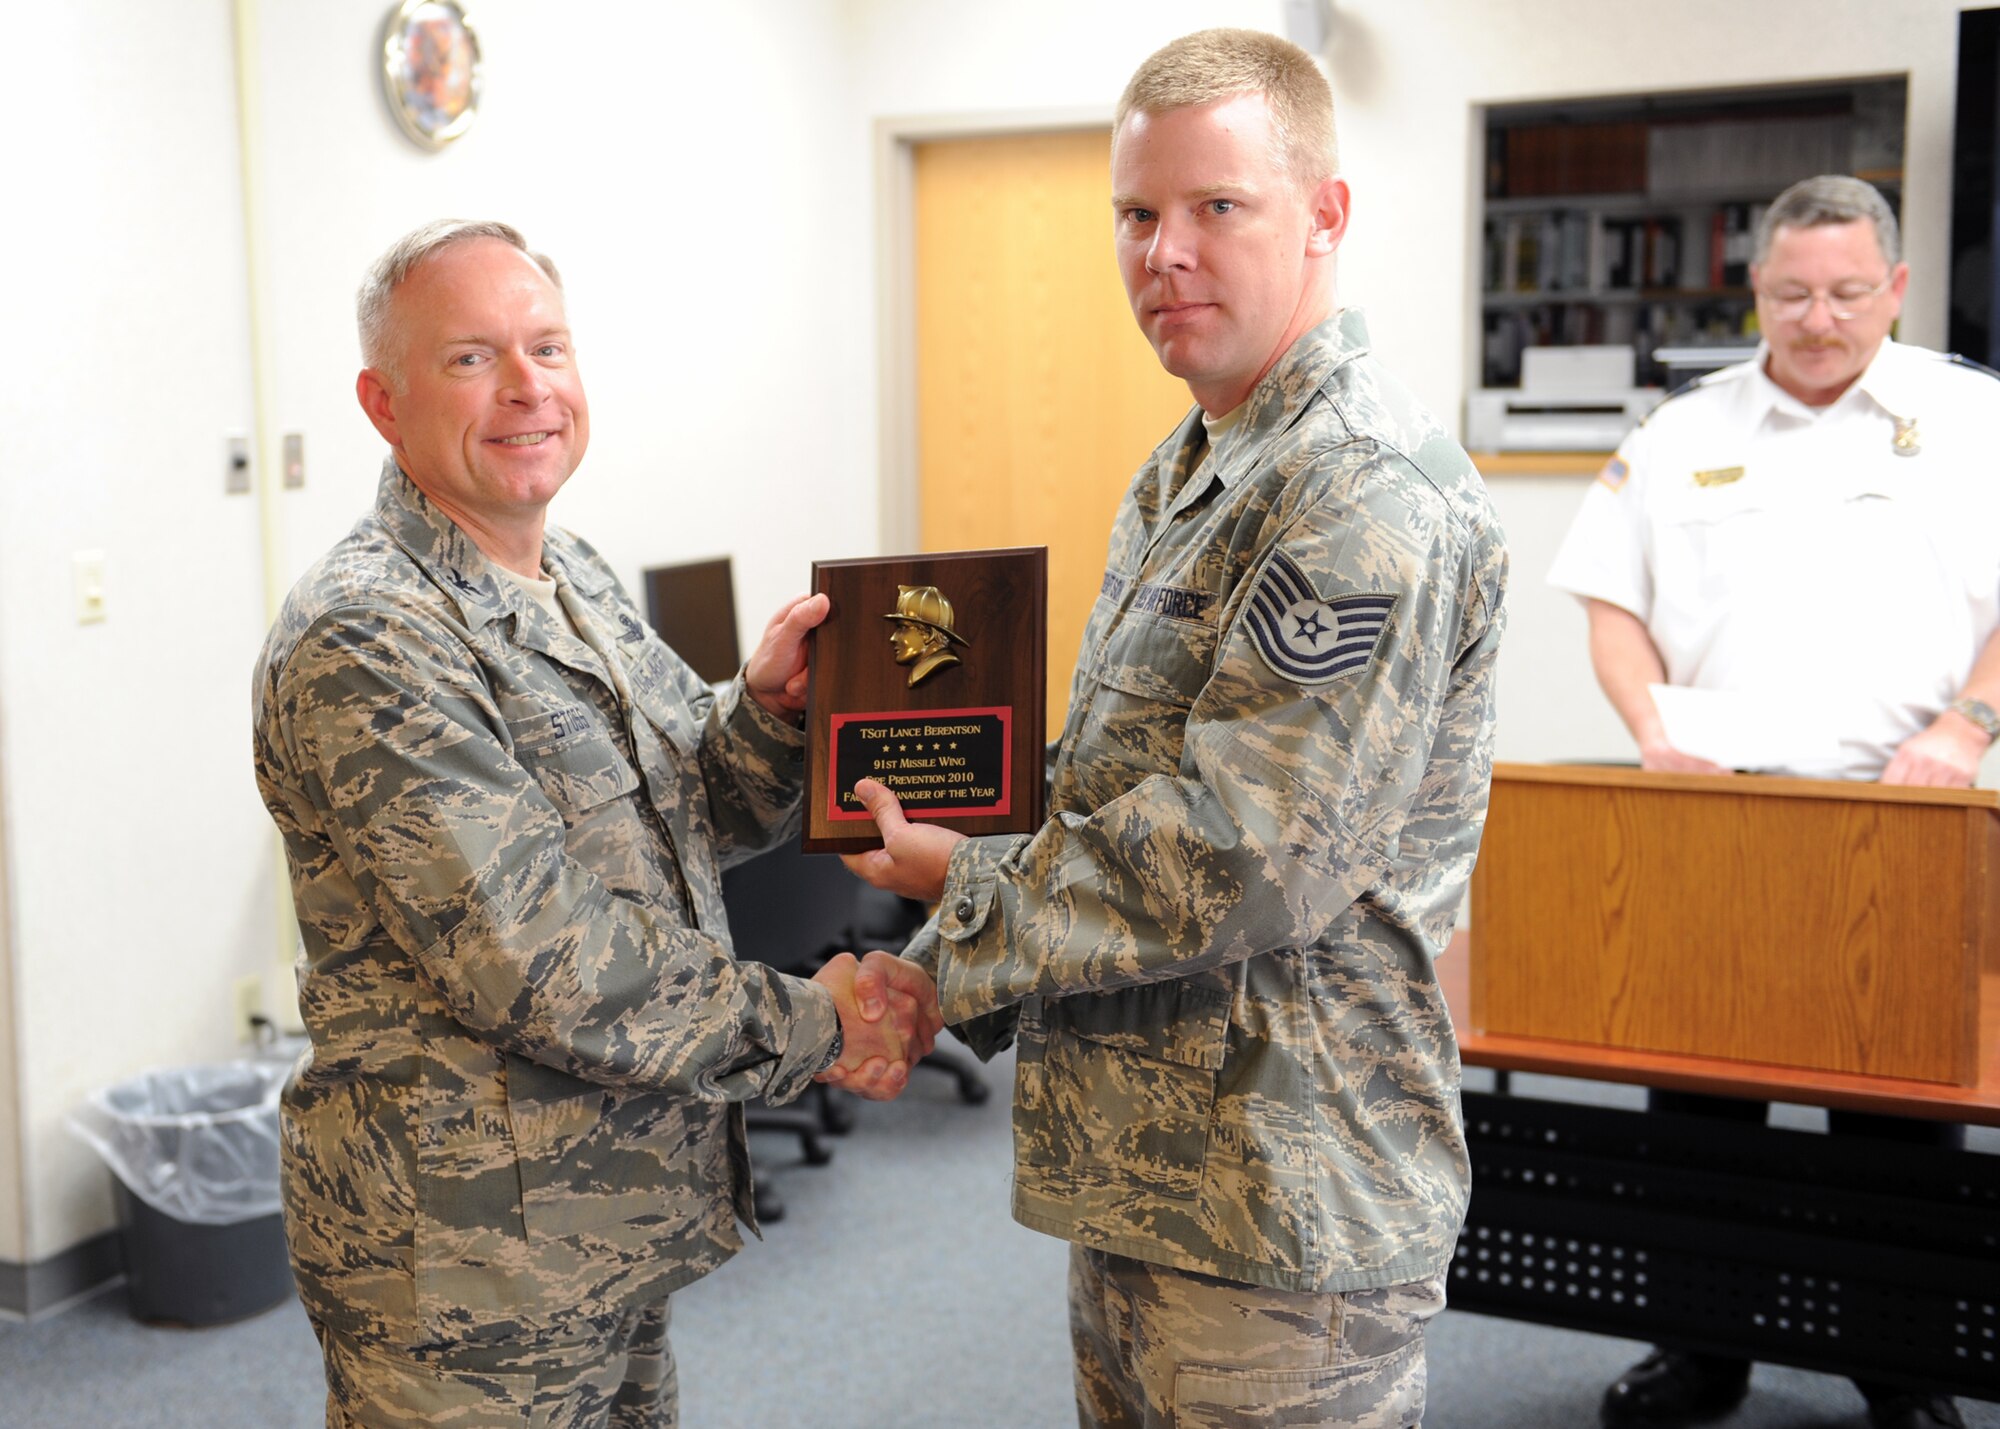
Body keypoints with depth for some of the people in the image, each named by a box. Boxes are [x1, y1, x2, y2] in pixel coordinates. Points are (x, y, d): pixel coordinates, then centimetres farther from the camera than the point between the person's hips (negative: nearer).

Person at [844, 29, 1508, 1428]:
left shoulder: (1370, 496, -20)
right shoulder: (1188, 473, 13)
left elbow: (1236, 865, -25)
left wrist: (963, 891, -12)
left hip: (1284, 1207, -9)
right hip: (1140, 1161, 9)